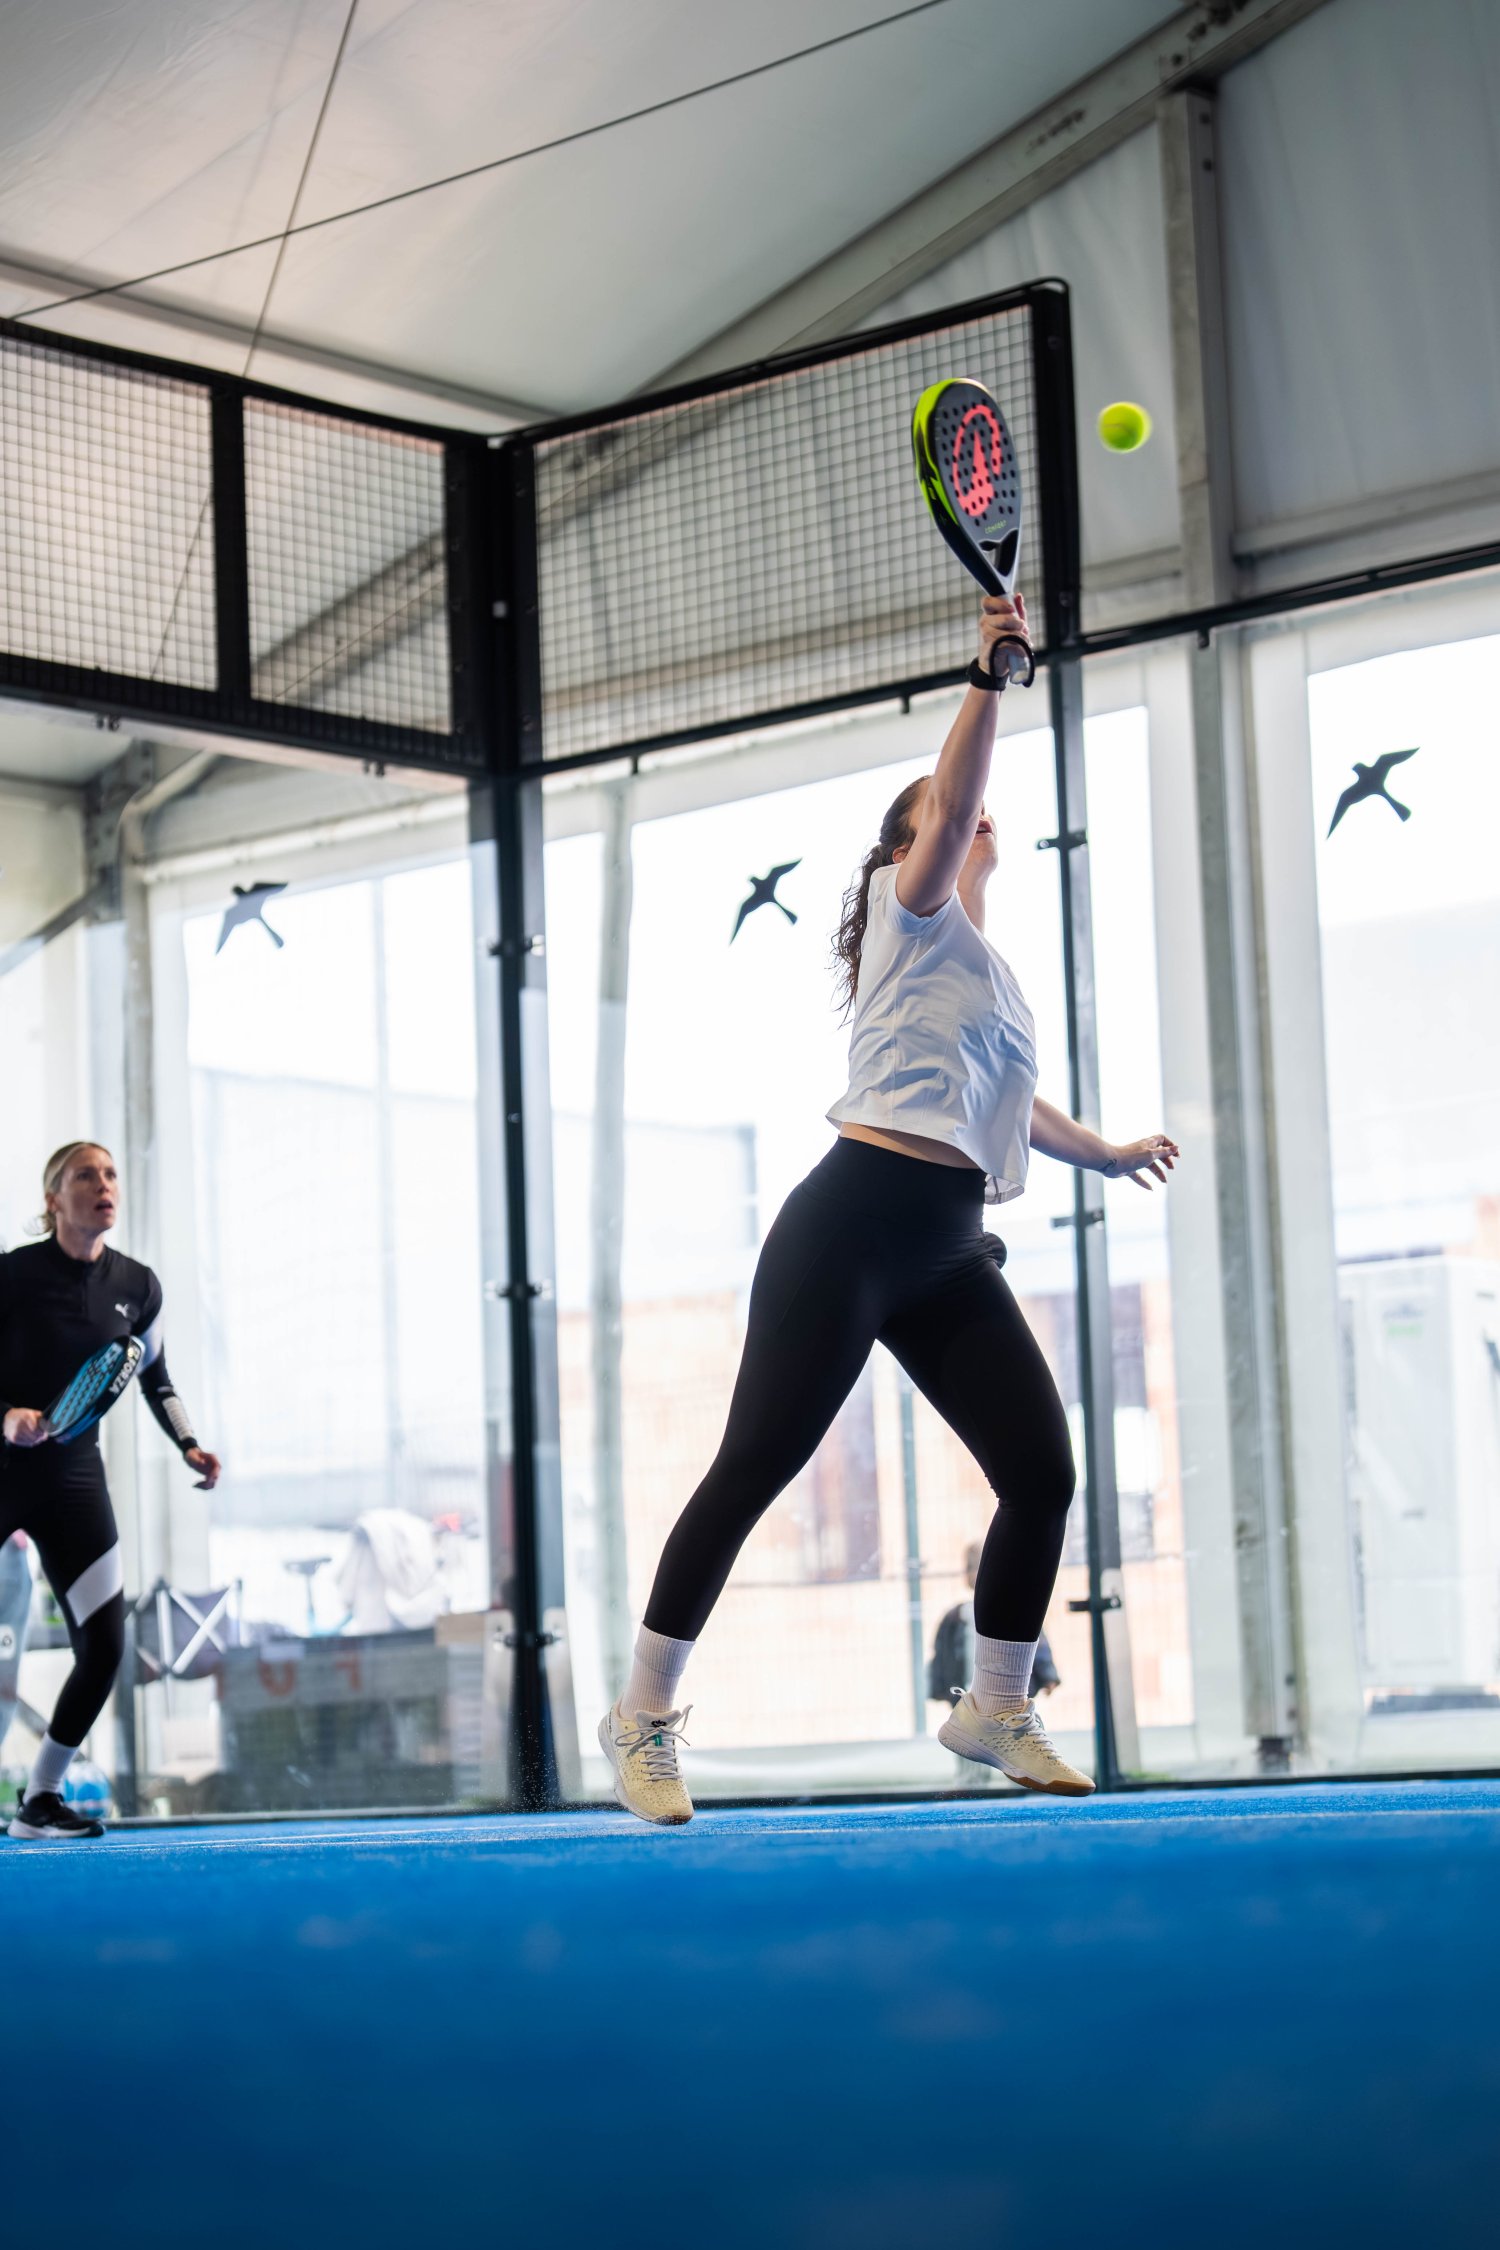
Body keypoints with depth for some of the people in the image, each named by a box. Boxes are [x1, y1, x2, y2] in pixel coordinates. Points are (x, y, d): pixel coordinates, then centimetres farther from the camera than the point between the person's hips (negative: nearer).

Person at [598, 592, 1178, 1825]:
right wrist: (988, 678, -23)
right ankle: (645, 1716, -3)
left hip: (948, 1257, 8)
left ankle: (996, 1710, 16)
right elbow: (948, 812, -16)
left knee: (1043, 1472, -1)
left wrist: (1105, 1153, 52)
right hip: (852, 1224, -8)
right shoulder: (911, 910, 6)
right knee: (754, 1467, -10)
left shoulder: (986, 966, 28)